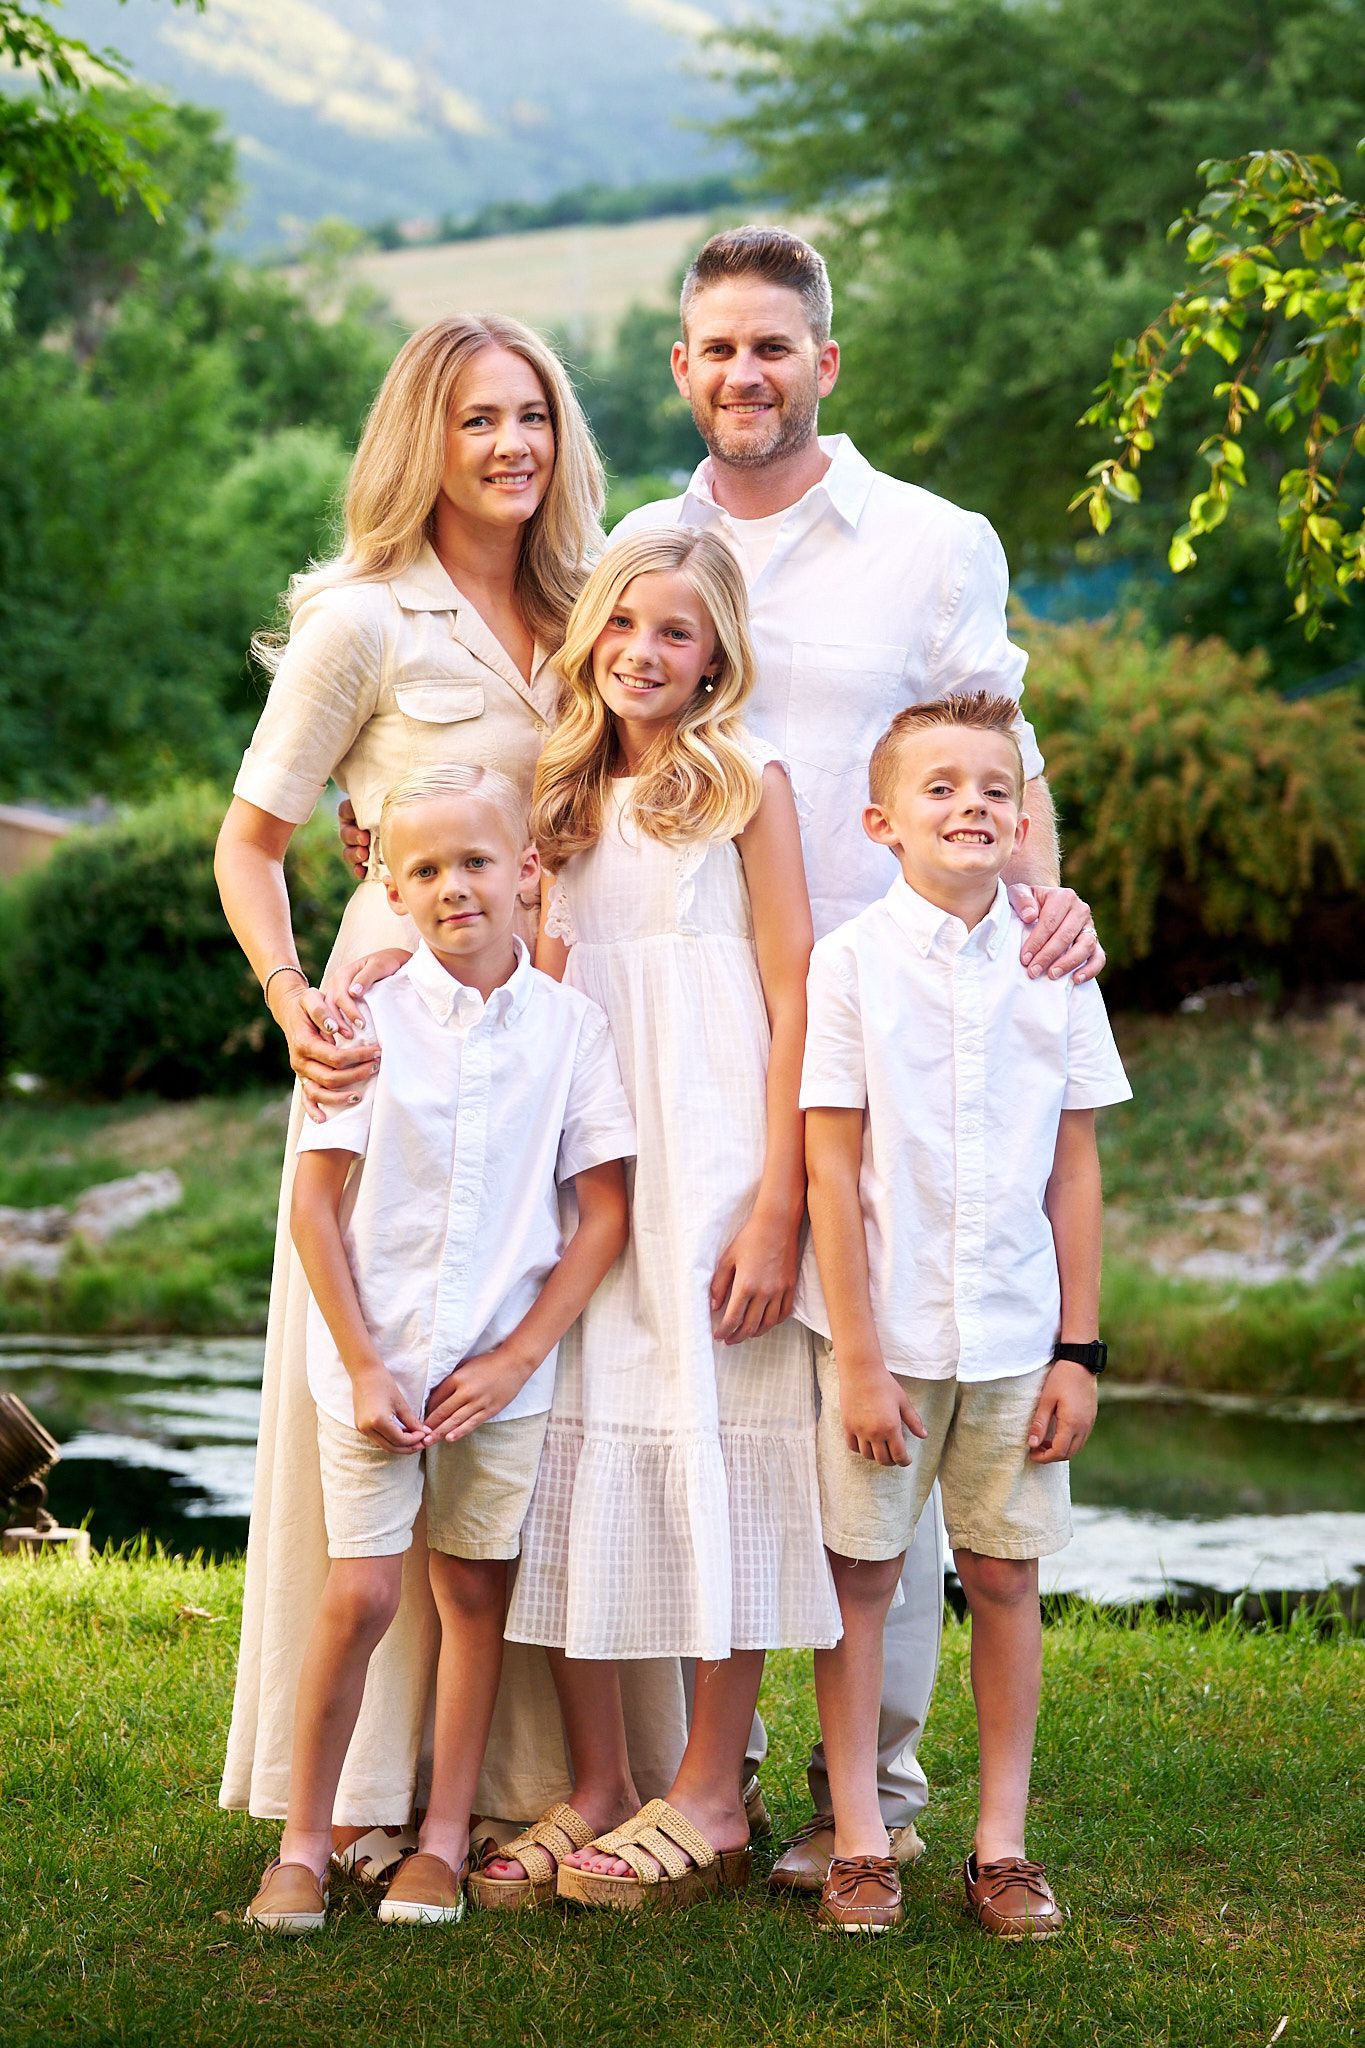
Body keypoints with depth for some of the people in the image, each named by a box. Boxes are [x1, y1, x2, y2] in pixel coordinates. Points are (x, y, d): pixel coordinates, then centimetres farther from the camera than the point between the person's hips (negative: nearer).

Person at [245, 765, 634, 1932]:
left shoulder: (570, 1024, -1)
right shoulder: (369, 1014, -3)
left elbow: (606, 1211, 0)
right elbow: (315, 1199, -2)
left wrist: (519, 1355, -6)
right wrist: (362, 1363, -6)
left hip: (505, 1366, 1)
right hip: (376, 1358, -1)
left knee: (475, 1590, 7)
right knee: (361, 1594, -4)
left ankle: (446, 1840, 17)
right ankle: (304, 1844, 8)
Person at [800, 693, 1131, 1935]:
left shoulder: (1053, 969, 2)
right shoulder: (850, 963, -6)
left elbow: (1075, 1170, 5)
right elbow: (831, 1168, -7)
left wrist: (1080, 1348, 1)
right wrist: (857, 1355, -10)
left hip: (1015, 1335, 2)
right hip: (883, 1327, -2)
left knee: (1007, 1576, 7)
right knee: (862, 1572, 5)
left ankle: (1002, 1843, 16)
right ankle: (860, 1841, 14)